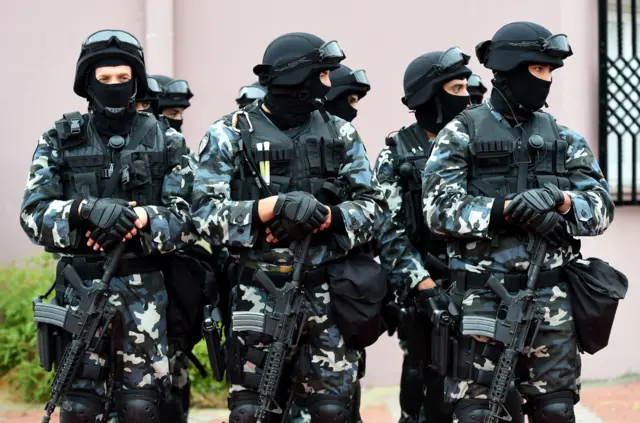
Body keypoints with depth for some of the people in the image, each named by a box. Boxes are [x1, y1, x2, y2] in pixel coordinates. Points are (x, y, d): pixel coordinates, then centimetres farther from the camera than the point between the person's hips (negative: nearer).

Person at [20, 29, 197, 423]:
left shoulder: (166, 142, 4)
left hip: (143, 290, -1)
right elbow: (33, 213, -4)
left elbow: (188, 221, -1)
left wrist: (139, 217, -19)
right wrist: (86, 209, -21)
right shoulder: (60, 140, 5)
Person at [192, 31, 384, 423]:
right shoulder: (231, 136, 0)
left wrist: (327, 217, -16)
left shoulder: (340, 134, 9)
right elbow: (206, 214, -9)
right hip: (259, 295, -2)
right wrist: (272, 207, -22)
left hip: (327, 293, 2)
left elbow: (370, 206, 4)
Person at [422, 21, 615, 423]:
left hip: (551, 296, 3)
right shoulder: (462, 133, 1)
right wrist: (508, 208, -19)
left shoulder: (563, 137, 11)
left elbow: (601, 208, 4)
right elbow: (440, 208, -10)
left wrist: (562, 201, -17)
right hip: (484, 296, -3)